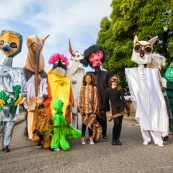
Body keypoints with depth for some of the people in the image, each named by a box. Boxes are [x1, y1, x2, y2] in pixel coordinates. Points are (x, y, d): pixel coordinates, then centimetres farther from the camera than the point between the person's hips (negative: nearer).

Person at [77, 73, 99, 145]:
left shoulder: (94, 88, 3)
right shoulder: (82, 88, 5)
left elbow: (96, 99, 2)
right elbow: (80, 98, 3)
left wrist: (95, 108, -3)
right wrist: (79, 107, -2)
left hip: (92, 108, 0)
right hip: (84, 108, 0)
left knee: (90, 123, 5)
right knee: (84, 123, 6)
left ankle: (90, 137, 17)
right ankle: (83, 137, 17)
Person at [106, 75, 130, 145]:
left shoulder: (119, 89, 8)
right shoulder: (108, 89, 8)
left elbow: (123, 99, 6)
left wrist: (127, 109, 0)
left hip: (120, 106, 2)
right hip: (114, 107, -2)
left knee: (119, 124, 3)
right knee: (116, 123, -13)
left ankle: (117, 139, 13)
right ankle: (114, 139, 1)